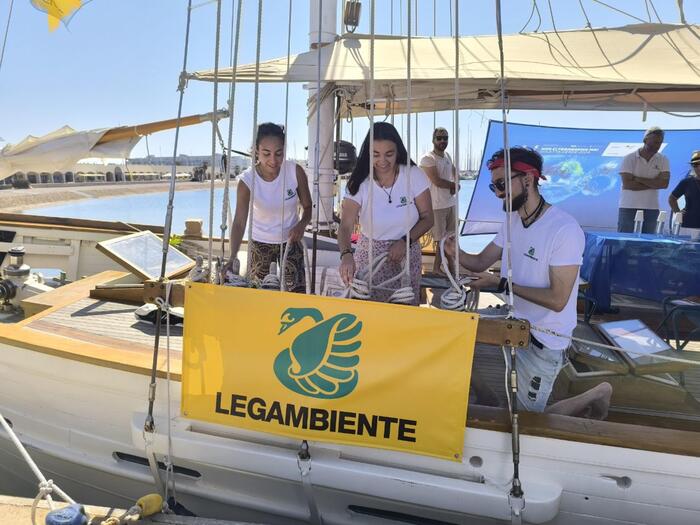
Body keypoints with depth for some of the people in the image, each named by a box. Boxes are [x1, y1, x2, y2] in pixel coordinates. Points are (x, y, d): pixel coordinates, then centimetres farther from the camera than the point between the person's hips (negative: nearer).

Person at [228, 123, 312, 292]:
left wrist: (302, 224, -28)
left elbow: (307, 206, -6)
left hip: (290, 241, 1)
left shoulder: (295, 172, -18)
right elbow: (239, 223, -24)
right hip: (259, 244, 0)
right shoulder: (247, 181, -21)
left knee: (297, 293, -4)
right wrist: (232, 257, -38)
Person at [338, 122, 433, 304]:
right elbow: (345, 227, -20)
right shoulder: (359, 183, -11)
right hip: (369, 255, 0)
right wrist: (346, 255, -39)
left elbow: (427, 218, -2)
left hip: (406, 255, 0)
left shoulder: (414, 176, -9)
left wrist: (406, 241, -18)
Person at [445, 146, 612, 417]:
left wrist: (502, 283, -25)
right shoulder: (512, 220, 4)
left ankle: (594, 396, 24)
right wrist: (456, 253, -16)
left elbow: (557, 300, -25)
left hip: (544, 339, -7)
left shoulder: (565, 229, -23)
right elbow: (481, 262, 5)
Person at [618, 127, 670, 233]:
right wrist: (653, 183, -9)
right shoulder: (629, 158, -2)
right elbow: (627, 184, -13)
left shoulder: (663, 160, 7)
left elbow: (664, 183, -8)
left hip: (651, 209, 3)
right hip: (629, 208, -3)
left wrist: (638, 179, -12)